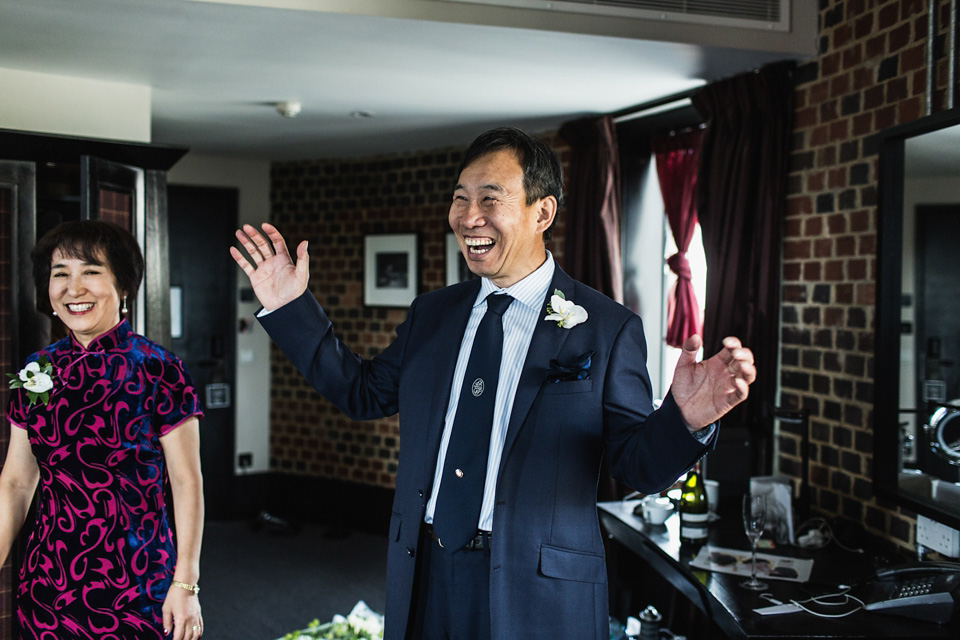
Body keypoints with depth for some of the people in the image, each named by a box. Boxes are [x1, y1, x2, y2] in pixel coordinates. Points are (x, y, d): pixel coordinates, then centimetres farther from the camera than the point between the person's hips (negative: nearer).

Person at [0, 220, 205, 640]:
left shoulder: (159, 371, -10)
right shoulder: (38, 371, 4)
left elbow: (187, 482, -10)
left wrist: (186, 584, -12)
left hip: (137, 585, -4)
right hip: (48, 583, 4)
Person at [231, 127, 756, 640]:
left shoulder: (607, 329, -8)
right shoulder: (430, 313, 7)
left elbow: (639, 466, -7)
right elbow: (363, 391, 14)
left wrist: (685, 420, -29)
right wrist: (291, 308, 9)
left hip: (538, 593, -4)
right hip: (423, 575, 4)